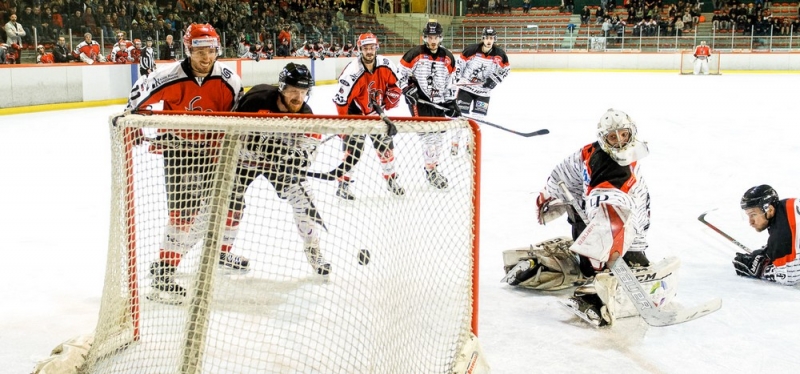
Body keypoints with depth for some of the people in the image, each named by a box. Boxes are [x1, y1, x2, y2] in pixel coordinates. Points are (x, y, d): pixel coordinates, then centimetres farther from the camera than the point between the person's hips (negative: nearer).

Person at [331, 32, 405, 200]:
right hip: (356, 114, -5)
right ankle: (343, 184, 3)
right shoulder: (352, 72, -29)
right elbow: (341, 100, -25)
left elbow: (395, 83, 7)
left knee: (386, 144, 10)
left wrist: (391, 96, -8)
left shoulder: (386, 65, -13)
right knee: (353, 148, -10)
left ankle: (391, 179, 28)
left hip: (376, 112, 5)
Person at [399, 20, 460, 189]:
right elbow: (401, 72, -3)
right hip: (418, 99, -5)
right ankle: (431, 169, -3)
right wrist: (408, 88, -13)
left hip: (439, 101, 5)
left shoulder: (448, 57, 5)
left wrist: (451, 102, 7)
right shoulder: (415, 54, -9)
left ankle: (432, 167, 29)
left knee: (437, 135, 13)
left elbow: (451, 82, 11)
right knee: (428, 133, -14)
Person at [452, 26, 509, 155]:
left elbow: (505, 69, 4)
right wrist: (457, 78, -7)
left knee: (478, 118, 3)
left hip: (483, 91, 2)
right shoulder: (471, 50, -15)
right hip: (466, 87, -2)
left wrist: (495, 79, -9)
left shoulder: (500, 54, -8)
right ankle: (455, 143, 7)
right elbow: (460, 62, -3)